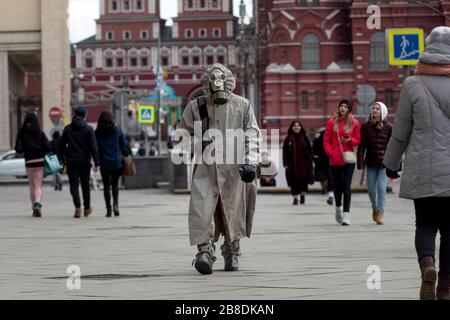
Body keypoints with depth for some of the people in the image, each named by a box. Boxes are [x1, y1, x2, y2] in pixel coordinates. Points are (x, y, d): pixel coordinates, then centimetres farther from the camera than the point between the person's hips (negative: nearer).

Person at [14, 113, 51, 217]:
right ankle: (37, 205, -23)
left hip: (29, 162, 1)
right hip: (40, 161, -1)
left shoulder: (22, 134, -4)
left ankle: (35, 208, 19)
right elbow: (48, 148, -11)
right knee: (38, 186, 1)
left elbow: (18, 149, -12)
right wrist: (41, 152, 9)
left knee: (32, 186, 16)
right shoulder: (40, 133, -4)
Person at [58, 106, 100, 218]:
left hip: (71, 161, 0)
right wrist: (96, 163, -8)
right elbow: (94, 147, -8)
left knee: (74, 185, -1)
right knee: (85, 185, 13)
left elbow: (61, 146, 6)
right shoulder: (89, 129, -3)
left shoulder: (67, 129, 2)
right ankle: (87, 208, 23)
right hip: (84, 161, 0)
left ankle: (78, 207, -20)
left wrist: (62, 159, 16)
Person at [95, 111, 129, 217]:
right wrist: (126, 156, 15)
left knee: (106, 186, 6)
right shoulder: (117, 131, 1)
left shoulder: (97, 133, -1)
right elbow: (124, 146, 3)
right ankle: (115, 204, -9)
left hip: (104, 163, -1)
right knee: (115, 184, 13)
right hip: (117, 162, 1)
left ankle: (109, 209, 2)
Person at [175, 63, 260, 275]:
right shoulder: (195, 107, 5)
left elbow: (252, 136, 2)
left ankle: (232, 252, 24)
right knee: (202, 208, -16)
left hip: (233, 168, 0)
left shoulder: (242, 106, 4)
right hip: (205, 167, 0)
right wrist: (179, 149, -4)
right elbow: (183, 132, 16)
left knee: (233, 211, 7)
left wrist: (250, 162, -9)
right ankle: (205, 251, -15)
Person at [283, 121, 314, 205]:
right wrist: (286, 163, -7)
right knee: (294, 181, -6)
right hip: (292, 164, -1)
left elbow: (309, 151, 6)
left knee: (304, 180, 7)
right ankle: (296, 197, -3)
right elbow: (285, 152, 1)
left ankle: (302, 194, 30)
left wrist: (309, 162, -1)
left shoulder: (304, 138, 5)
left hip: (303, 164, 1)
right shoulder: (288, 139, 3)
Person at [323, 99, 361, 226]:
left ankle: (346, 215, -13)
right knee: (337, 186, 9)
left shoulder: (354, 123, 5)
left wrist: (350, 140, -12)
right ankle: (338, 209, 34)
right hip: (335, 160, 1)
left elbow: (358, 140, 9)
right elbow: (326, 140, 6)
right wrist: (330, 153, -6)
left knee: (347, 186, -10)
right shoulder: (332, 122, 5)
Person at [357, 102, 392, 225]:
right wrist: (360, 163, -6)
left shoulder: (388, 127, -3)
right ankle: (375, 208, 34)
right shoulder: (365, 126, 1)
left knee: (381, 187, -10)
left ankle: (381, 213, -1)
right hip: (371, 163, 2)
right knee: (371, 189, 7)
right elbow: (361, 146, 0)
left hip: (384, 163, -2)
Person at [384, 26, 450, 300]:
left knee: (425, 224, 10)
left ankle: (427, 264, -19)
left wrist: (392, 164, 15)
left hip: (423, 171, -1)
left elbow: (401, 132, 1)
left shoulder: (413, 85, -5)